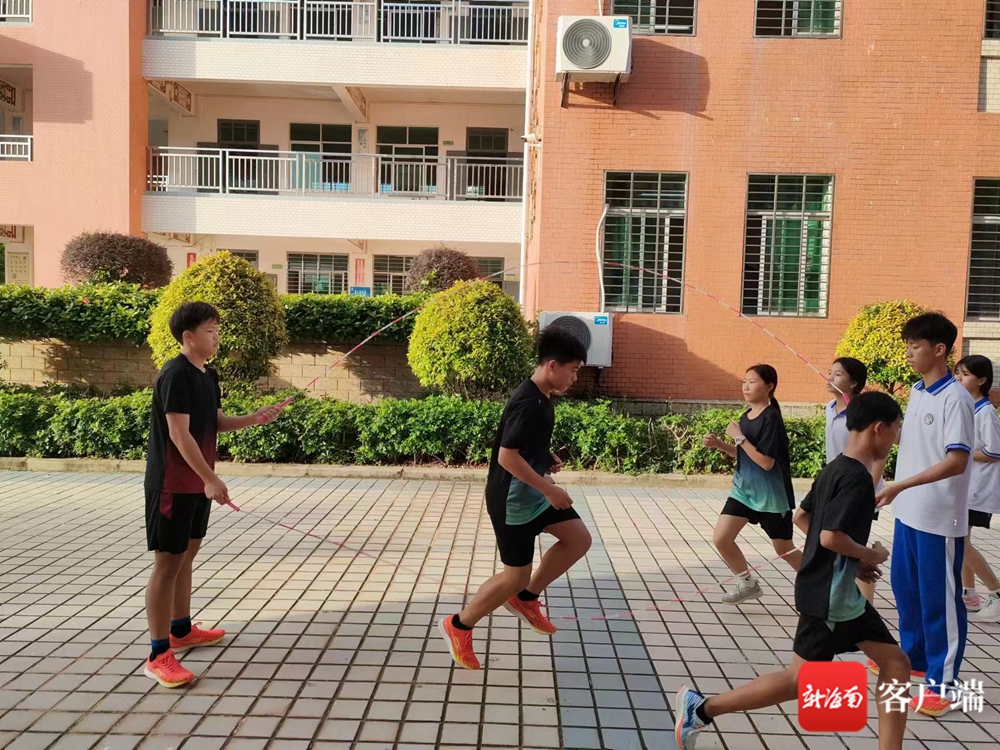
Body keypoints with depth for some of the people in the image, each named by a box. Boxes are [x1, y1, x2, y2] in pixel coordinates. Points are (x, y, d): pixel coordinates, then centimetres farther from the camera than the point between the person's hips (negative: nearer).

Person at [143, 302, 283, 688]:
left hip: (197, 482, 9)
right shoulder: (175, 375, -19)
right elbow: (179, 434, -24)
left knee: (187, 555, 19)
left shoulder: (209, 375, 9)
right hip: (172, 484, -9)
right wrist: (211, 479, -26)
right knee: (167, 563, -3)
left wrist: (254, 418, 0)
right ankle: (158, 655, 5)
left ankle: (182, 631, 35)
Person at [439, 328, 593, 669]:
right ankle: (458, 626, 19)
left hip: (533, 493, 10)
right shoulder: (528, 403, -26)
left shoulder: (542, 397, 5)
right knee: (516, 576, 0)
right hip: (512, 499, -10)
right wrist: (548, 489, -24)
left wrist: (547, 456, 6)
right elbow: (507, 456, -28)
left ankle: (525, 599, 20)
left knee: (579, 539, 8)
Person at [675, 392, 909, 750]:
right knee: (802, 681, 0)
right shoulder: (857, 478, -21)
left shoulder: (836, 469, 9)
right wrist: (871, 555, -9)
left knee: (896, 663, 13)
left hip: (842, 592, 10)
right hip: (830, 595, -10)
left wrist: (853, 560, 14)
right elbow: (831, 536, -28)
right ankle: (701, 708, 7)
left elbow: (801, 517, 15)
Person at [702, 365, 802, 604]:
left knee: (784, 549, 10)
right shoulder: (746, 417, 5)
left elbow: (766, 462, -25)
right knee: (721, 538, -1)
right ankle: (748, 584, 20)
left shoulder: (771, 418, -19)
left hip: (771, 495, -7)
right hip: (743, 489, 7)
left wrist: (739, 437, -24)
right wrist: (720, 444, 0)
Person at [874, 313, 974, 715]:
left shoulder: (955, 398, -17)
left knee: (939, 598, 3)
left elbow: (956, 461, -23)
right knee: (905, 587, 19)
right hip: (908, 511, 8)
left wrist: (900, 485, -29)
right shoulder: (916, 391, 9)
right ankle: (913, 657, 37)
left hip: (939, 517, -8)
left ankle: (943, 682, 15)